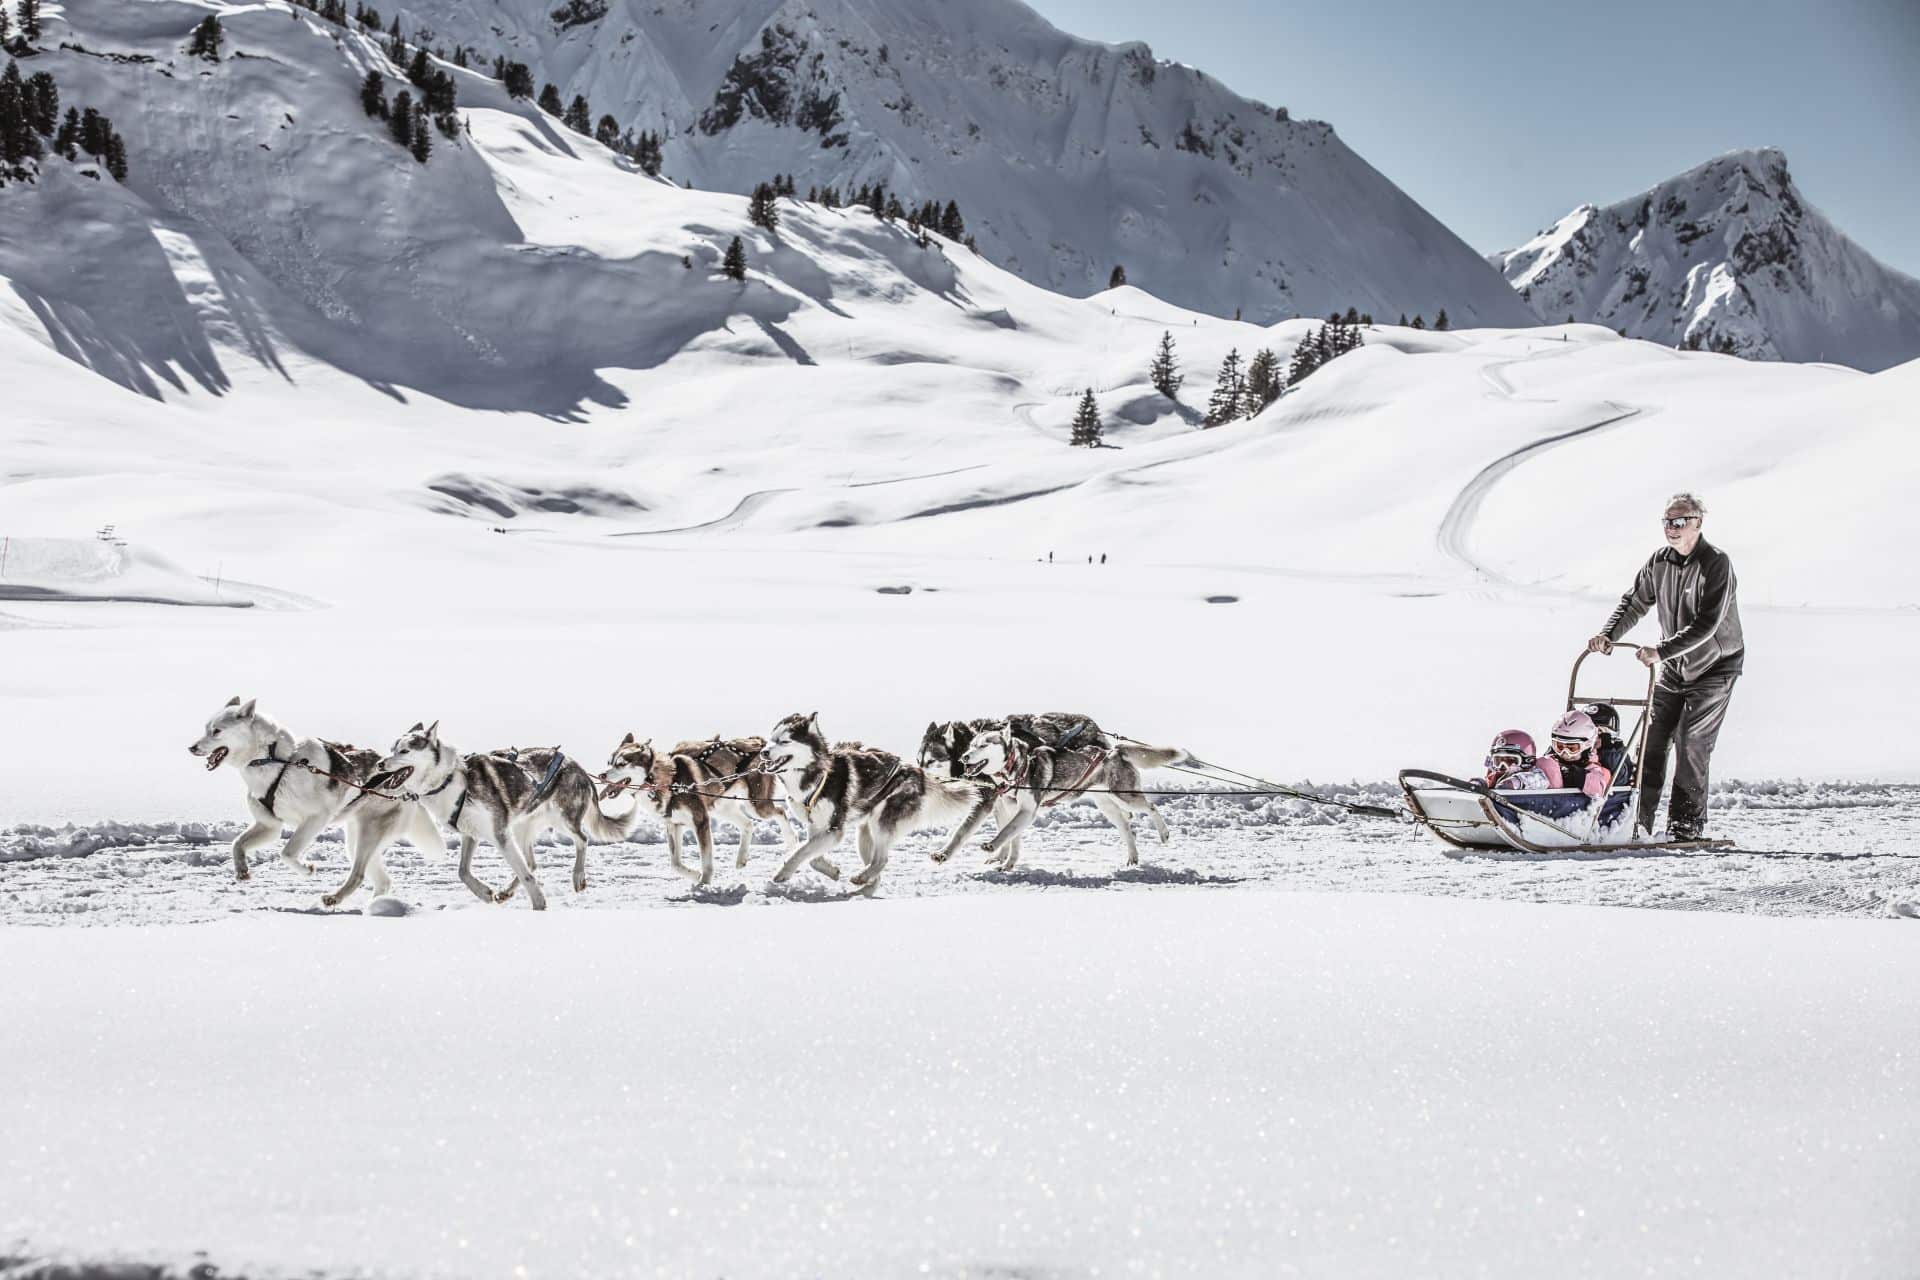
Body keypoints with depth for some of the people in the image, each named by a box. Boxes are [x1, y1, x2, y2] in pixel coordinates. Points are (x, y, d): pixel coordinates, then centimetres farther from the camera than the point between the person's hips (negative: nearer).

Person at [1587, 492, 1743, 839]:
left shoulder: (1716, 563, -19)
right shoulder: (1659, 562, 1)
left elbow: (1706, 624, -27)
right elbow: (1634, 602, 8)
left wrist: (1661, 651, -33)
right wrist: (1608, 635, -11)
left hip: (1714, 667, -6)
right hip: (1674, 668, 6)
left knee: (1690, 744, -11)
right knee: (1652, 738, 0)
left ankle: (1687, 823, -3)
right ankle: (1639, 816, 3)